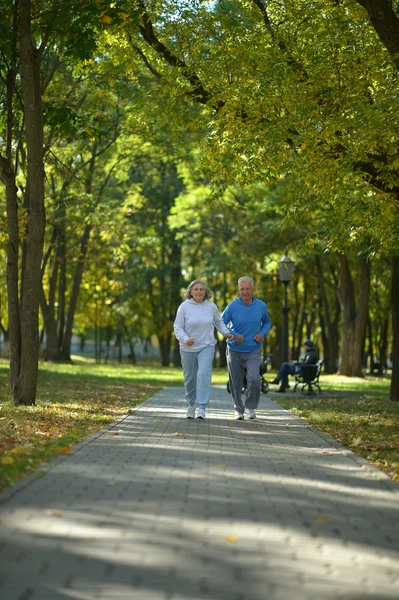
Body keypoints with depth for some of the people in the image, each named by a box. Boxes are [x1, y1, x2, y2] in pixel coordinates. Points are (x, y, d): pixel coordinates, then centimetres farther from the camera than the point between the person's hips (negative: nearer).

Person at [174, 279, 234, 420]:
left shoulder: (211, 307, -1)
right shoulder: (184, 306, -7)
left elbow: (218, 321, 17)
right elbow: (178, 327, -6)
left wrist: (226, 332, 1)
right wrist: (185, 339, -23)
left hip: (207, 346, 0)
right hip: (188, 349, 0)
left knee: (204, 374, -19)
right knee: (189, 377, 10)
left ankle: (202, 407, -21)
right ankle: (191, 404, 32)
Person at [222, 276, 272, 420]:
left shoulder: (261, 306, -2)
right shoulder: (232, 306, -9)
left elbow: (267, 322, 16)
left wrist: (262, 333, -4)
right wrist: (233, 335, -20)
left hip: (253, 350, 0)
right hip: (235, 350, 0)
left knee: (254, 379, -20)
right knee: (235, 383, 7)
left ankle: (251, 407, -1)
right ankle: (238, 409, 27)